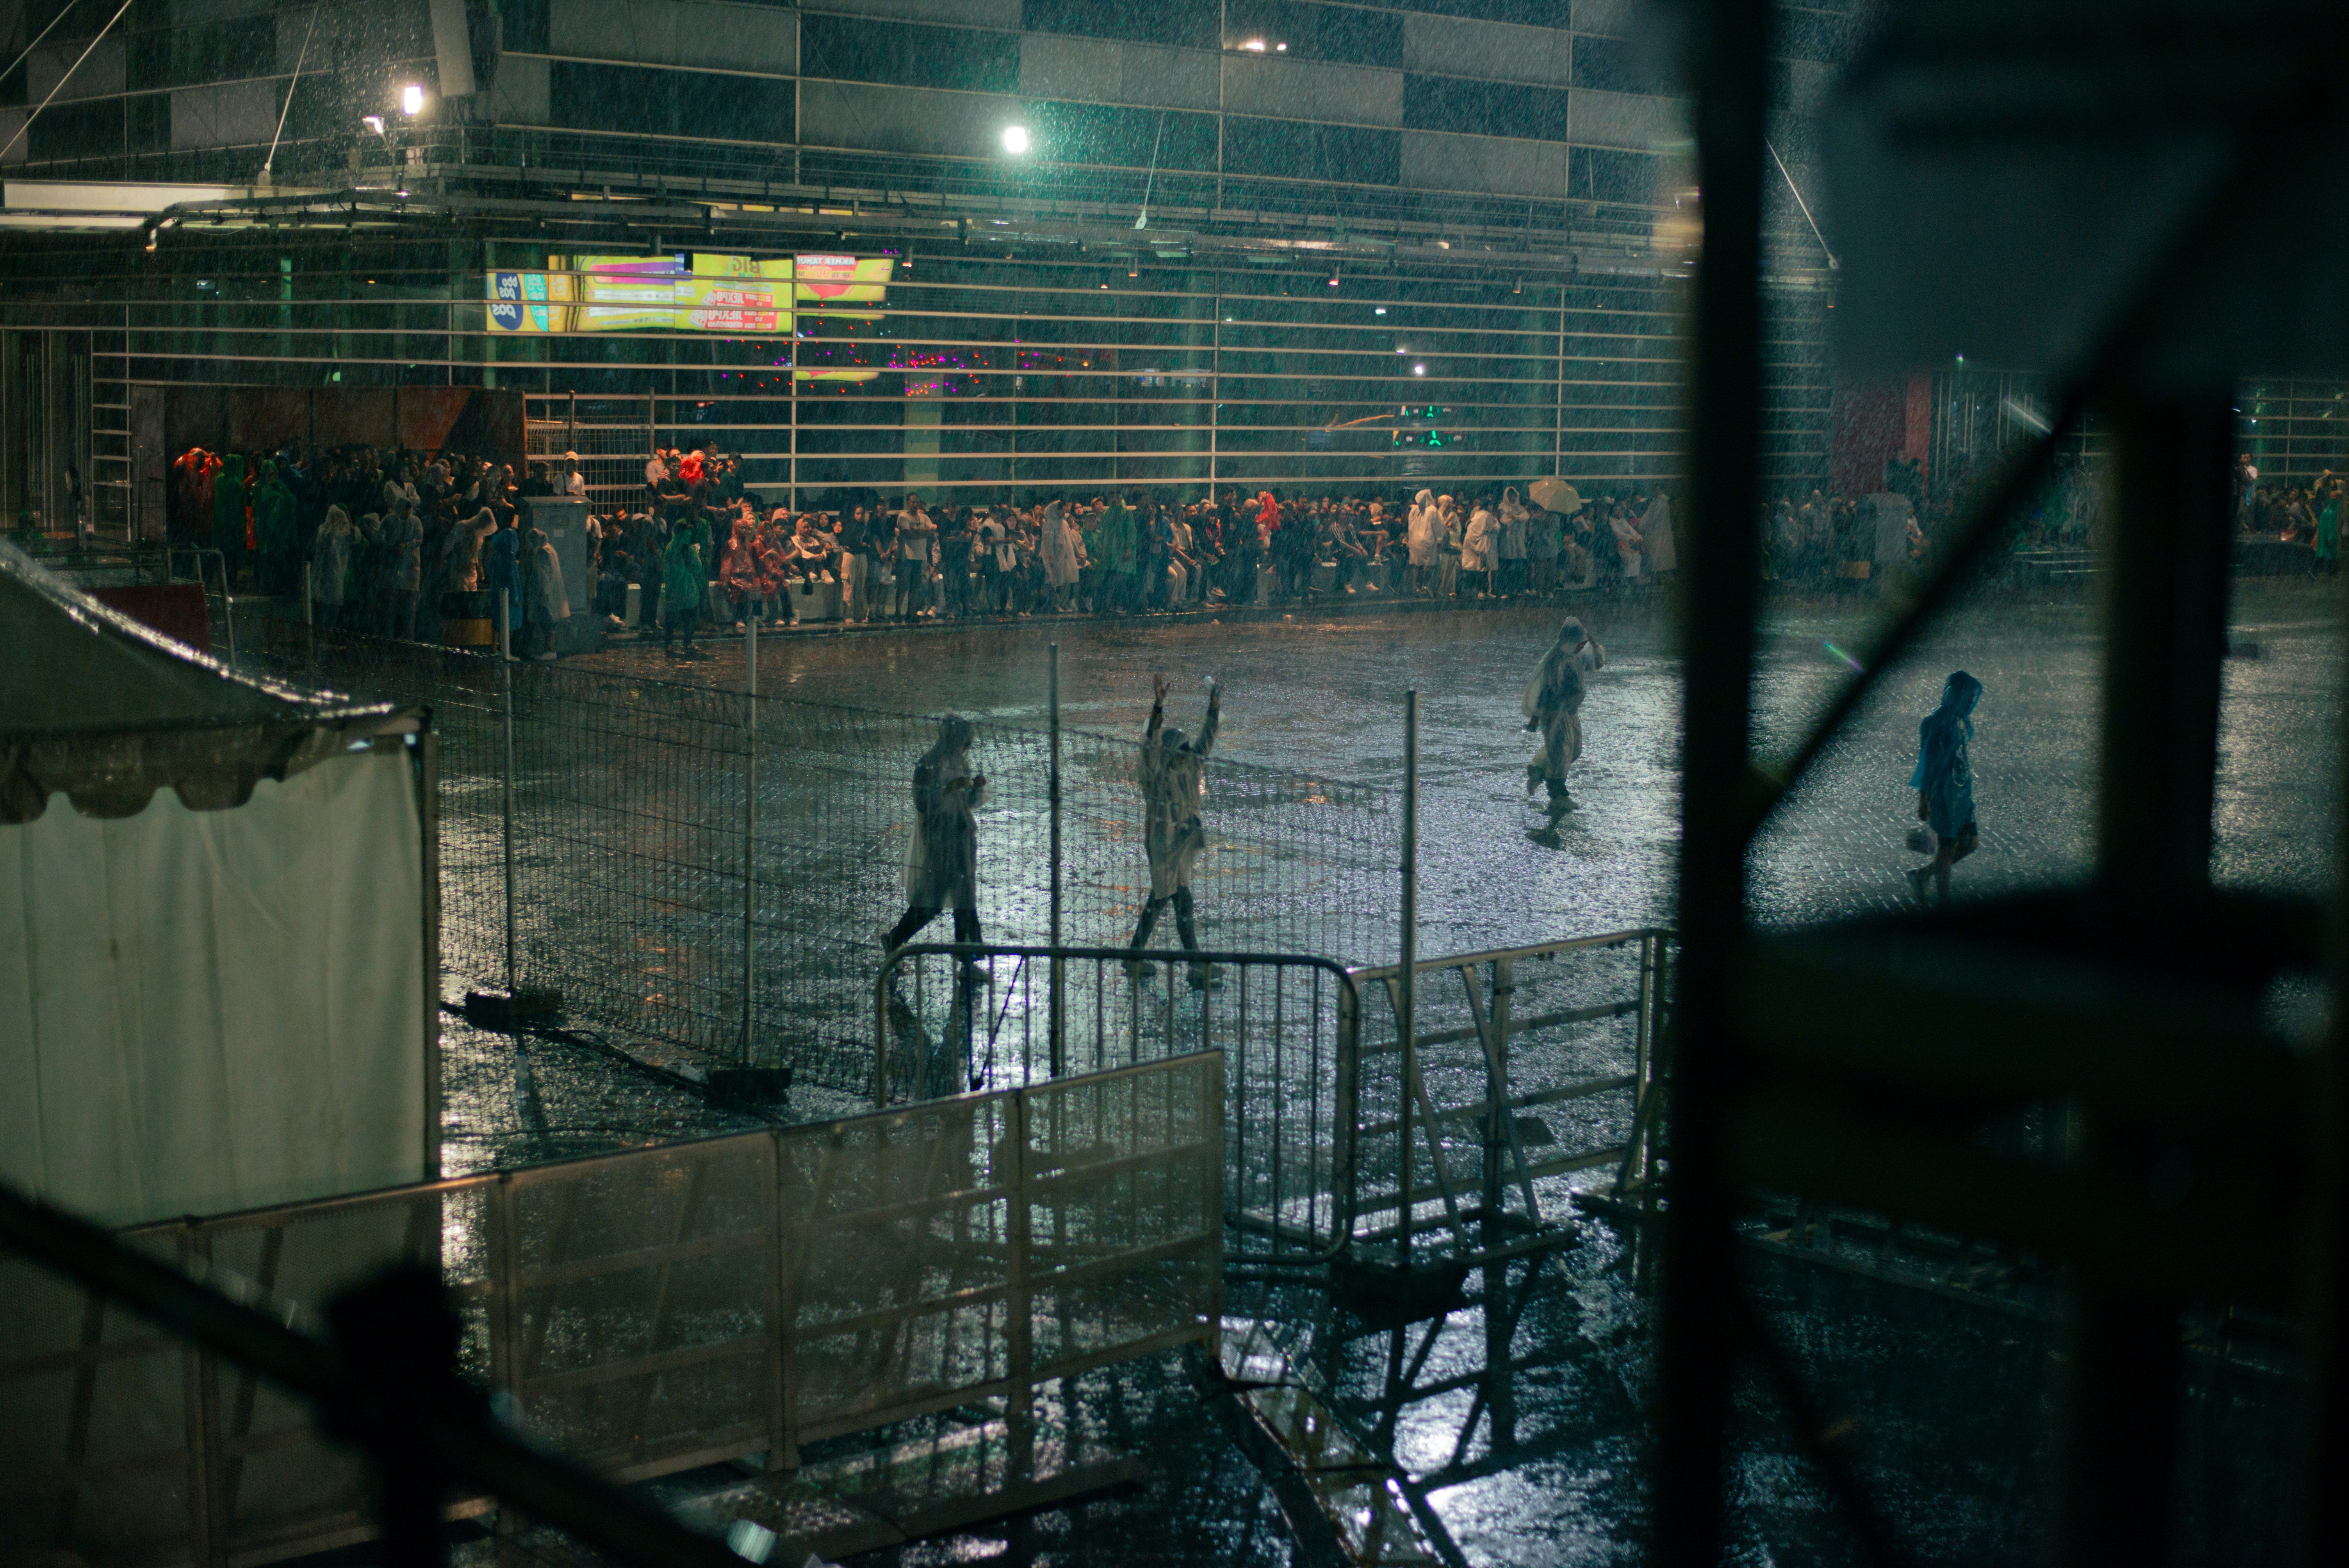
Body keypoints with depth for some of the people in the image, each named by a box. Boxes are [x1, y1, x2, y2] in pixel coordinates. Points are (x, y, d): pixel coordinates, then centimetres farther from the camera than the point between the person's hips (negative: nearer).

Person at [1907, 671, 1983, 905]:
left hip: (1962, 790, 9)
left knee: (1969, 843, 11)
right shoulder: (1936, 722, -17)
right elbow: (1927, 762, -17)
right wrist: (1923, 800, -17)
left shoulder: (1962, 720, 8)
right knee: (1946, 849, 0)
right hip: (1943, 791, -9)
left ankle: (1920, 875, 23)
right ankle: (1945, 906, 11)